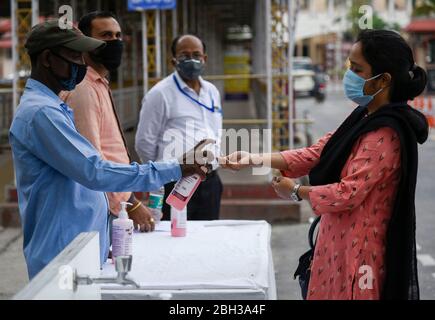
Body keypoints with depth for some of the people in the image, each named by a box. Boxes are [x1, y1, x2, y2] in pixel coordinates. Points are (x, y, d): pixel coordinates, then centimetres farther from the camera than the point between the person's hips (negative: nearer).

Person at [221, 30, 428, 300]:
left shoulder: (385, 134, -22)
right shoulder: (366, 118, 7)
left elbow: (347, 194, -23)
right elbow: (317, 153, 6)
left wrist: (296, 191, -6)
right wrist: (255, 160, -3)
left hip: (357, 249, -9)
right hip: (341, 240, 9)